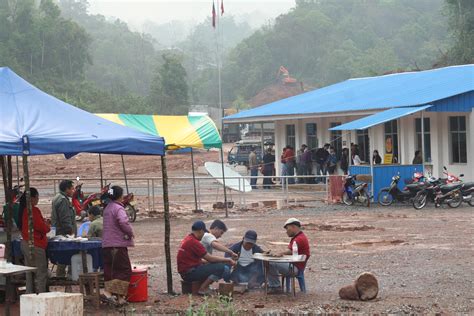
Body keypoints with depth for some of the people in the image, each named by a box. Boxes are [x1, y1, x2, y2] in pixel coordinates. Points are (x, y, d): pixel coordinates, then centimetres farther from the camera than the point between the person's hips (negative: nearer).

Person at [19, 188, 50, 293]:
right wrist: (48, 226, 5)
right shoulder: (34, 210, -17)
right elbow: (42, 228, -18)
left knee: (30, 272, 14)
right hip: (35, 245, -9)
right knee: (41, 273, -5)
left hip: (25, 243, 9)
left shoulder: (23, 209, 10)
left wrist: (44, 223, 15)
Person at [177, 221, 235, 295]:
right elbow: (210, 258, -15)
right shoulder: (194, 242, -17)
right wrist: (228, 260, -4)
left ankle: (204, 286, 5)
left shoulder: (188, 239, 14)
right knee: (220, 267, -15)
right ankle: (202, 289, -10)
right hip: (189, 273, -10)